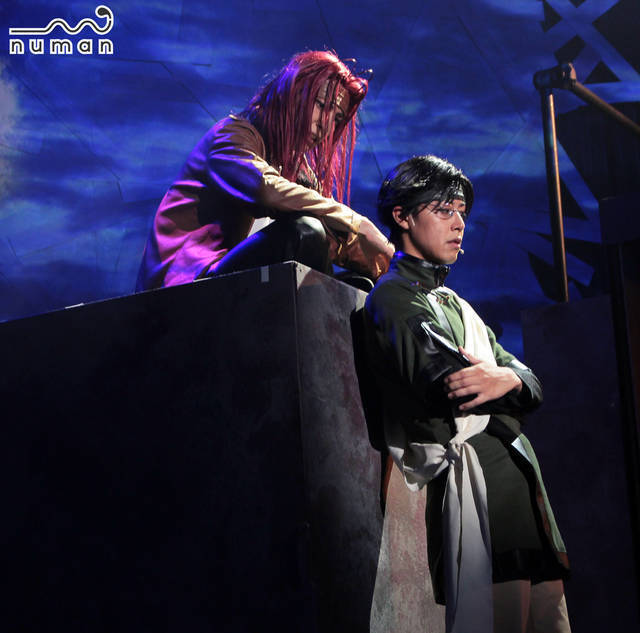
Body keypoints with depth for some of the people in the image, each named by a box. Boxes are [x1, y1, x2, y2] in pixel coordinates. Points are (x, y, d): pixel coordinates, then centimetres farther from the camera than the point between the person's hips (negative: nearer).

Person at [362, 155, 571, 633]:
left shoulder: (454, 303, 26)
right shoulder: (394, 297, -1)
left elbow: (531, 384, 13)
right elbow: (447, 384, -18)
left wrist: (506, 379, -10)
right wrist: (512, 379, -4)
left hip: (520, 478, 9)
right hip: (477, 484, -9)